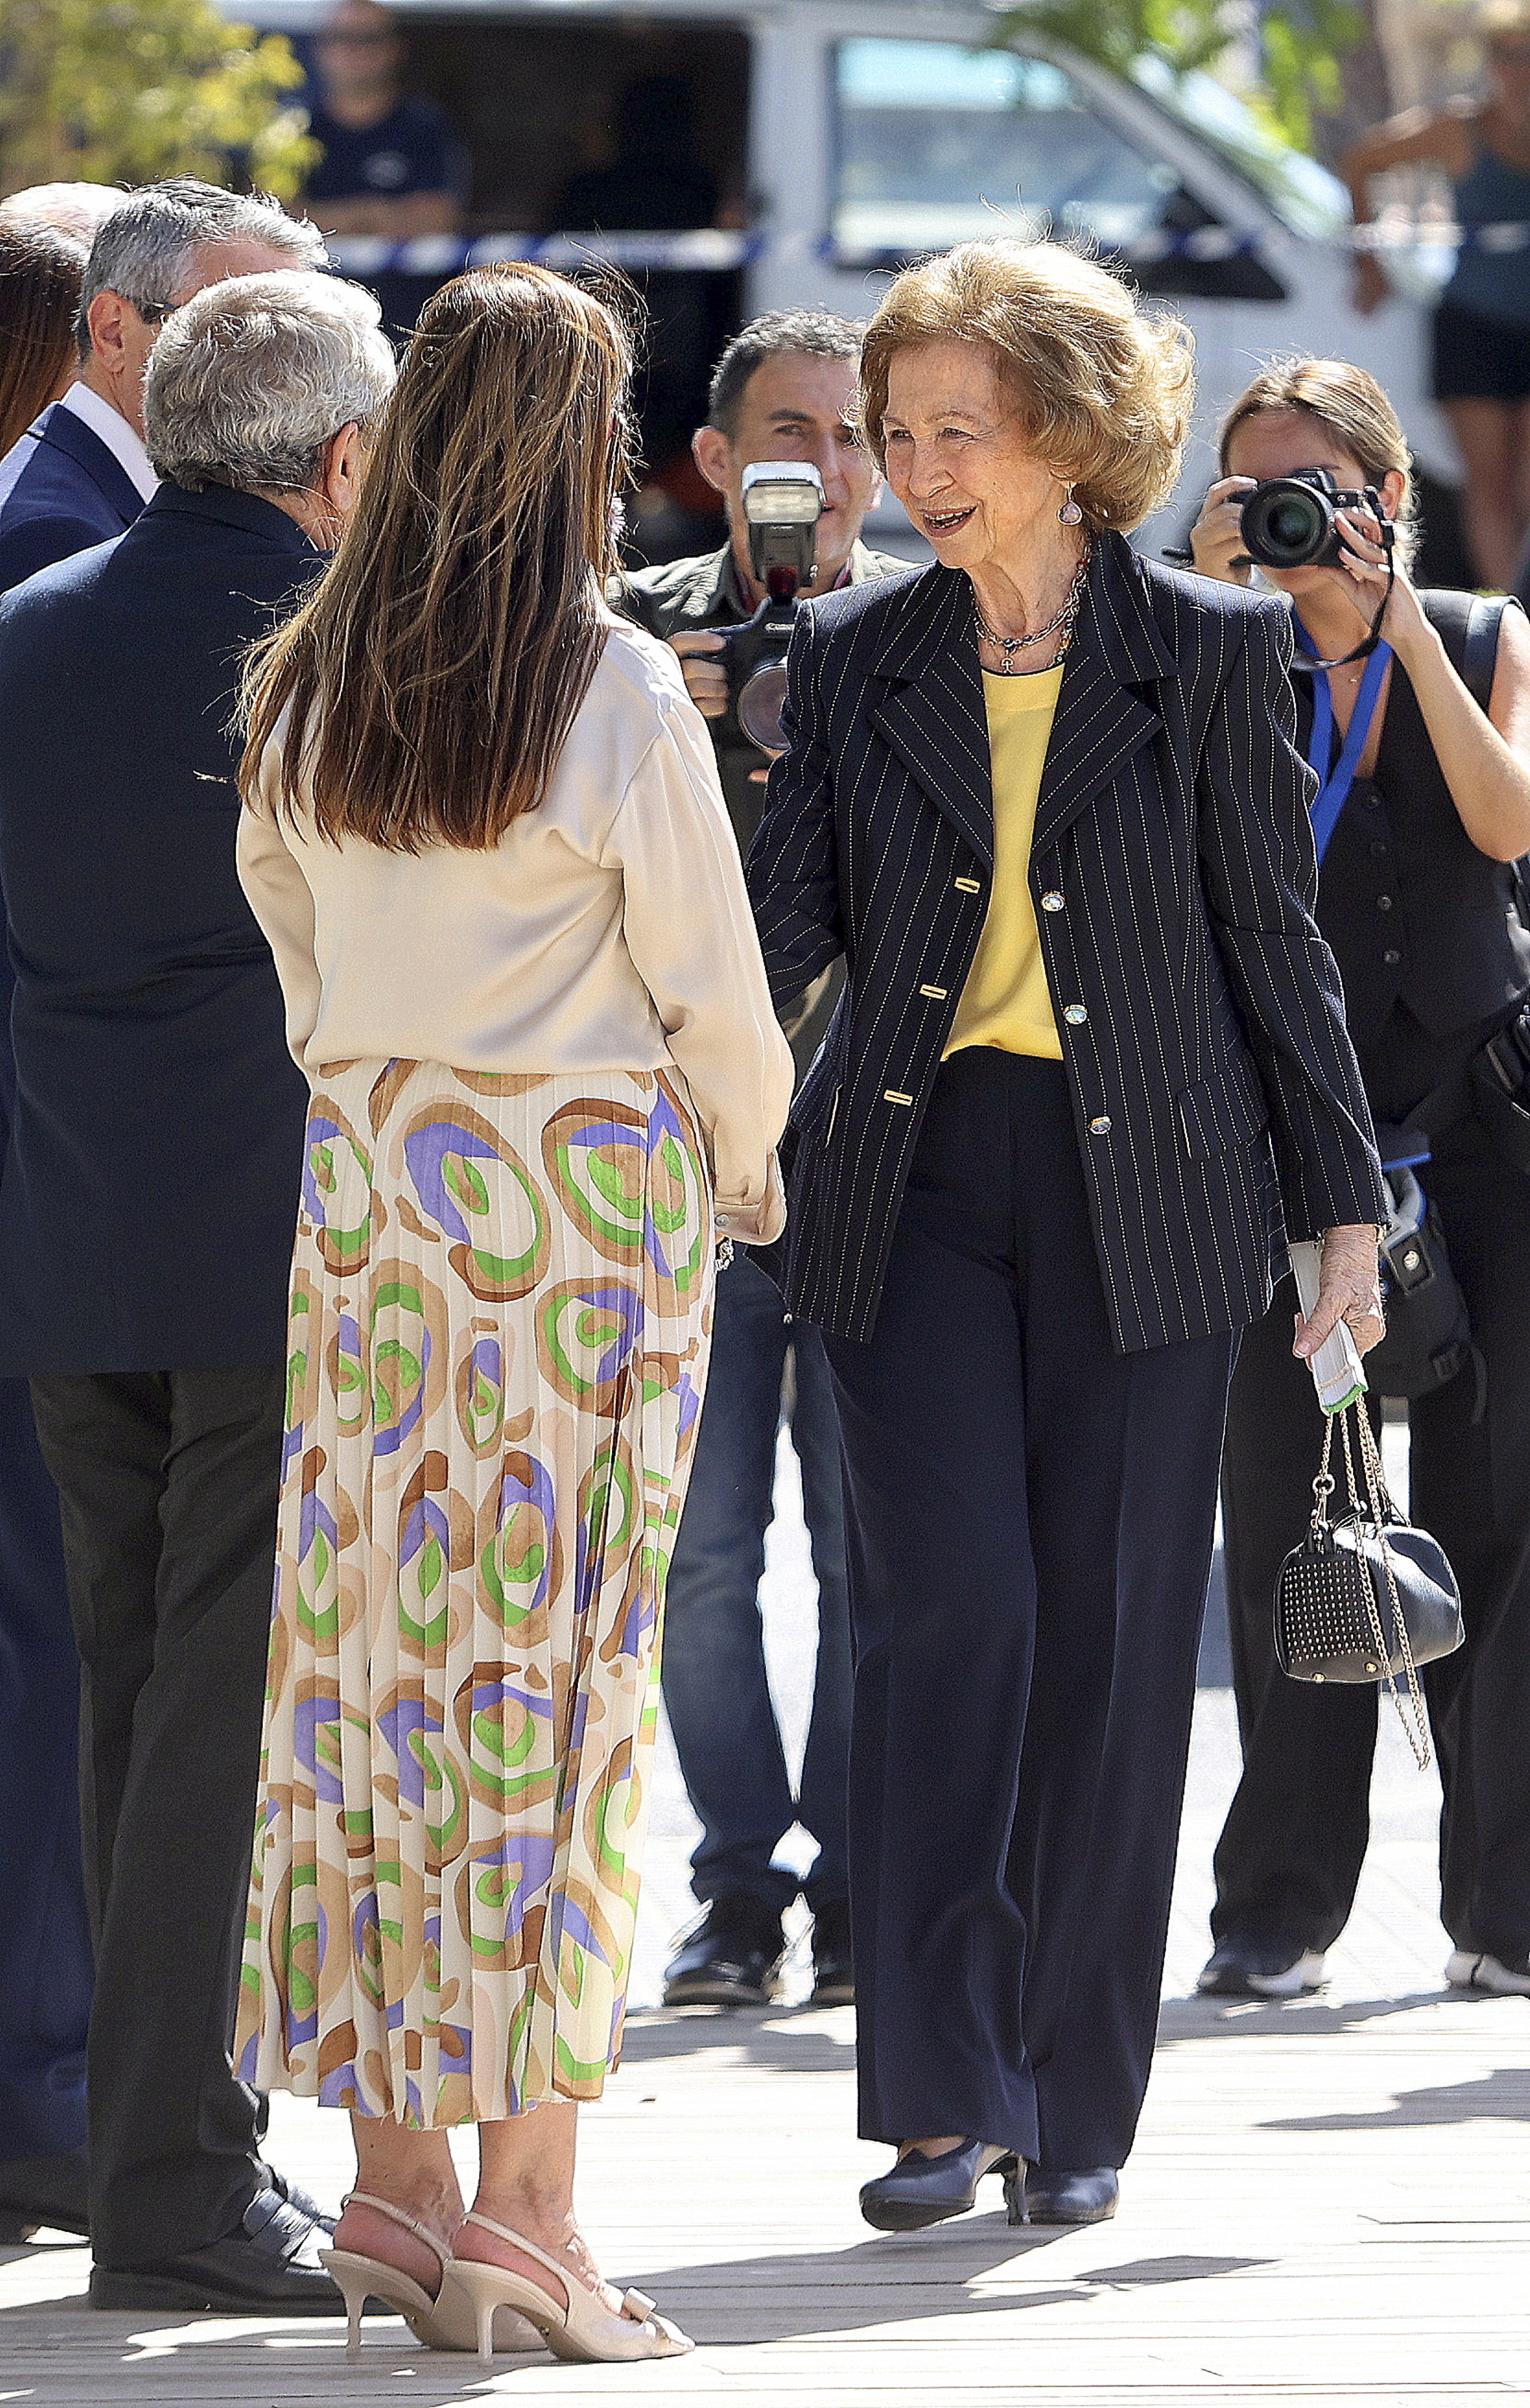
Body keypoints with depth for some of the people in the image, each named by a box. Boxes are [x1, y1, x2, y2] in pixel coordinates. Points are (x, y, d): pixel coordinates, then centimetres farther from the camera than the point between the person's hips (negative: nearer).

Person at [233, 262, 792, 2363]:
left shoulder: (308, 684, 4)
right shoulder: (616, 691, -11)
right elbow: (709, 989, -7)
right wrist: (745, 1163, 12)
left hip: (365, 1173, 5)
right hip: (591, 1186, -5)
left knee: (377, 1640, 8)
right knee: (557, 1656, -2)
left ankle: (392, 2175, 10)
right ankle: (526, 2201, -3)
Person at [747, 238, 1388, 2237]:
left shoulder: (1213, 653, 2)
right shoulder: (853, 658, 8)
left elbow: (1275, 942, 5)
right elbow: (790, 914, 3)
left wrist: (1344, 1209, 4)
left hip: (1145, 1197, -1)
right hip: (916, 1187, 1)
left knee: (1111, 1640, 1)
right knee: (949, 1612, -10)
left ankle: (1077, 2107, 11)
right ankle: (941, 2093, -6)